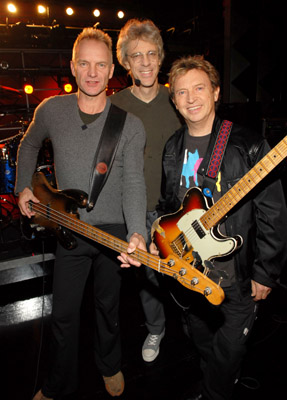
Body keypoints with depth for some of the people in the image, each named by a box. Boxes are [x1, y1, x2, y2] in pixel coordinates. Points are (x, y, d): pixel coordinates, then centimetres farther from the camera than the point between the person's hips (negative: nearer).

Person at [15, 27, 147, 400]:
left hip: (114, 231, -1)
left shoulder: (131, 124, -10)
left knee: (108, 307, 18)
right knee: (64, 313, 12)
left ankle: (110, 366, 47)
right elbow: (29, 145, 17)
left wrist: (137, 232, -32)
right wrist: (23, 187, 8)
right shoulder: (51, 110, -3)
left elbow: (133, 182, -18)